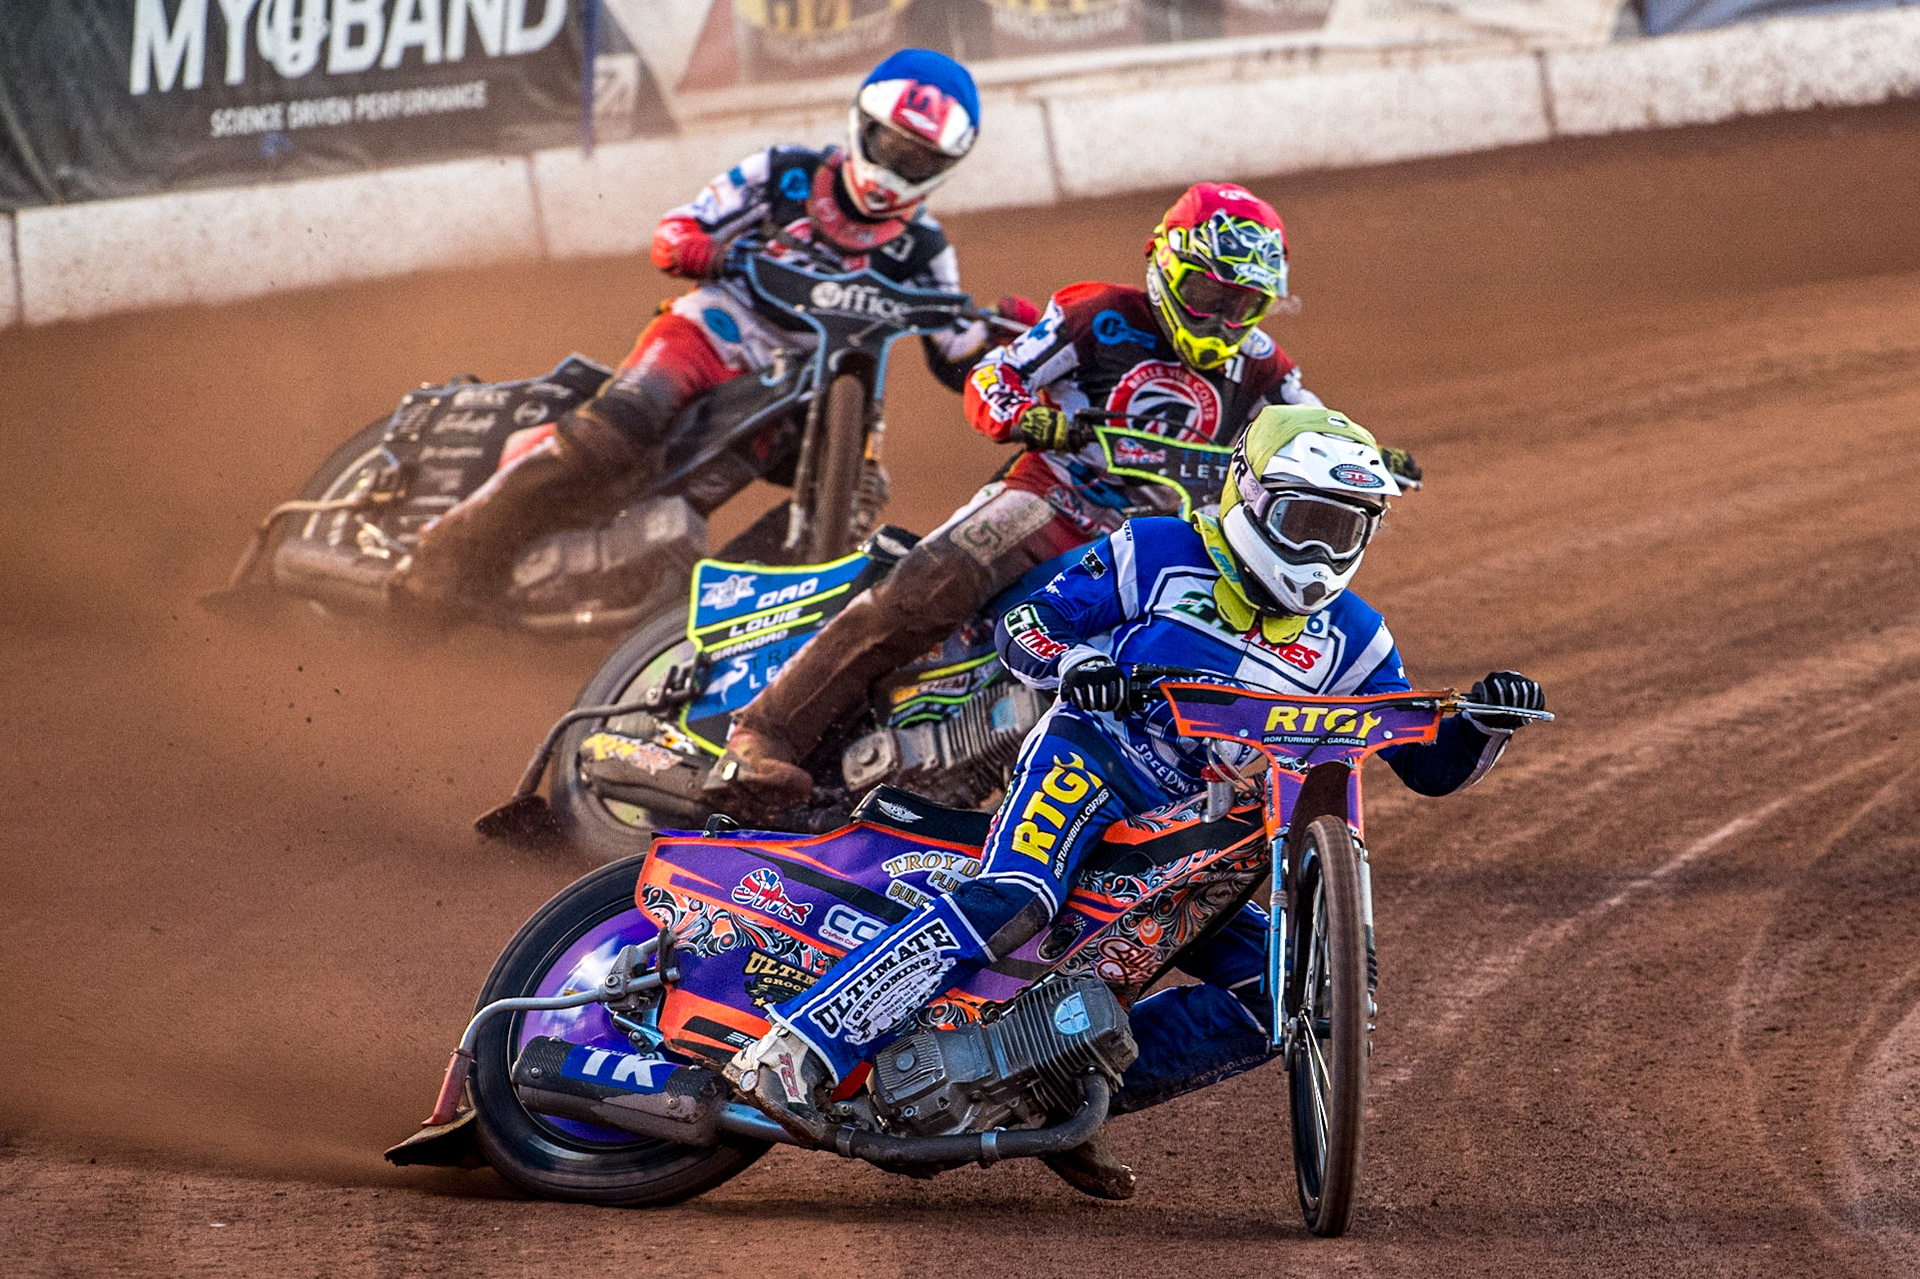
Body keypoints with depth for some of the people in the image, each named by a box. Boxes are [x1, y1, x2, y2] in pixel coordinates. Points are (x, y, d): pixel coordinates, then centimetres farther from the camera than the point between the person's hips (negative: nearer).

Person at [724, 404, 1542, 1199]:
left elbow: (1429, 767, 13)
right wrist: (1070, 660, -23)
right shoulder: (1159, 555, 3)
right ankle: (795, 1048, -41)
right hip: (1087, 766, -6)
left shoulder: (1349, 641, 14)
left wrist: (1484, 725, -9)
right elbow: (1020, 624, -1)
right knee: (1013, 900, -36)